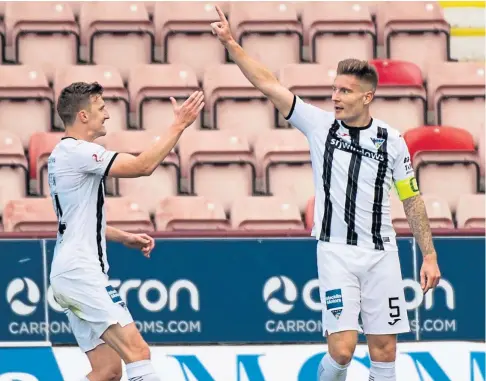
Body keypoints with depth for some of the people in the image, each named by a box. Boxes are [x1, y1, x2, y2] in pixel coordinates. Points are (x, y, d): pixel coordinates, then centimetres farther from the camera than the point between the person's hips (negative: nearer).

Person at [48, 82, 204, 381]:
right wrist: (178, 126, -13)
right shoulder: (79, 152, -12)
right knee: (138, 351, -18)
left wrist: (125, 237, 19)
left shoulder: (63, 155, 19)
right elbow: (143, 165, -20)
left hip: (69, 272, 10)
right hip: (81, 270, -10)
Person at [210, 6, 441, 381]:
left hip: (381, 252, 1)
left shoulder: (391, 140, 1)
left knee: (384, 350, 2)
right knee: (342, 349, -13)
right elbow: (268, 83, -5)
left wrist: (430, 255, 6)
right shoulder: (320, 124, -1)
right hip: (336, 252, -1)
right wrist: (230, 43, -12)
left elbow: (412, 199, 9)